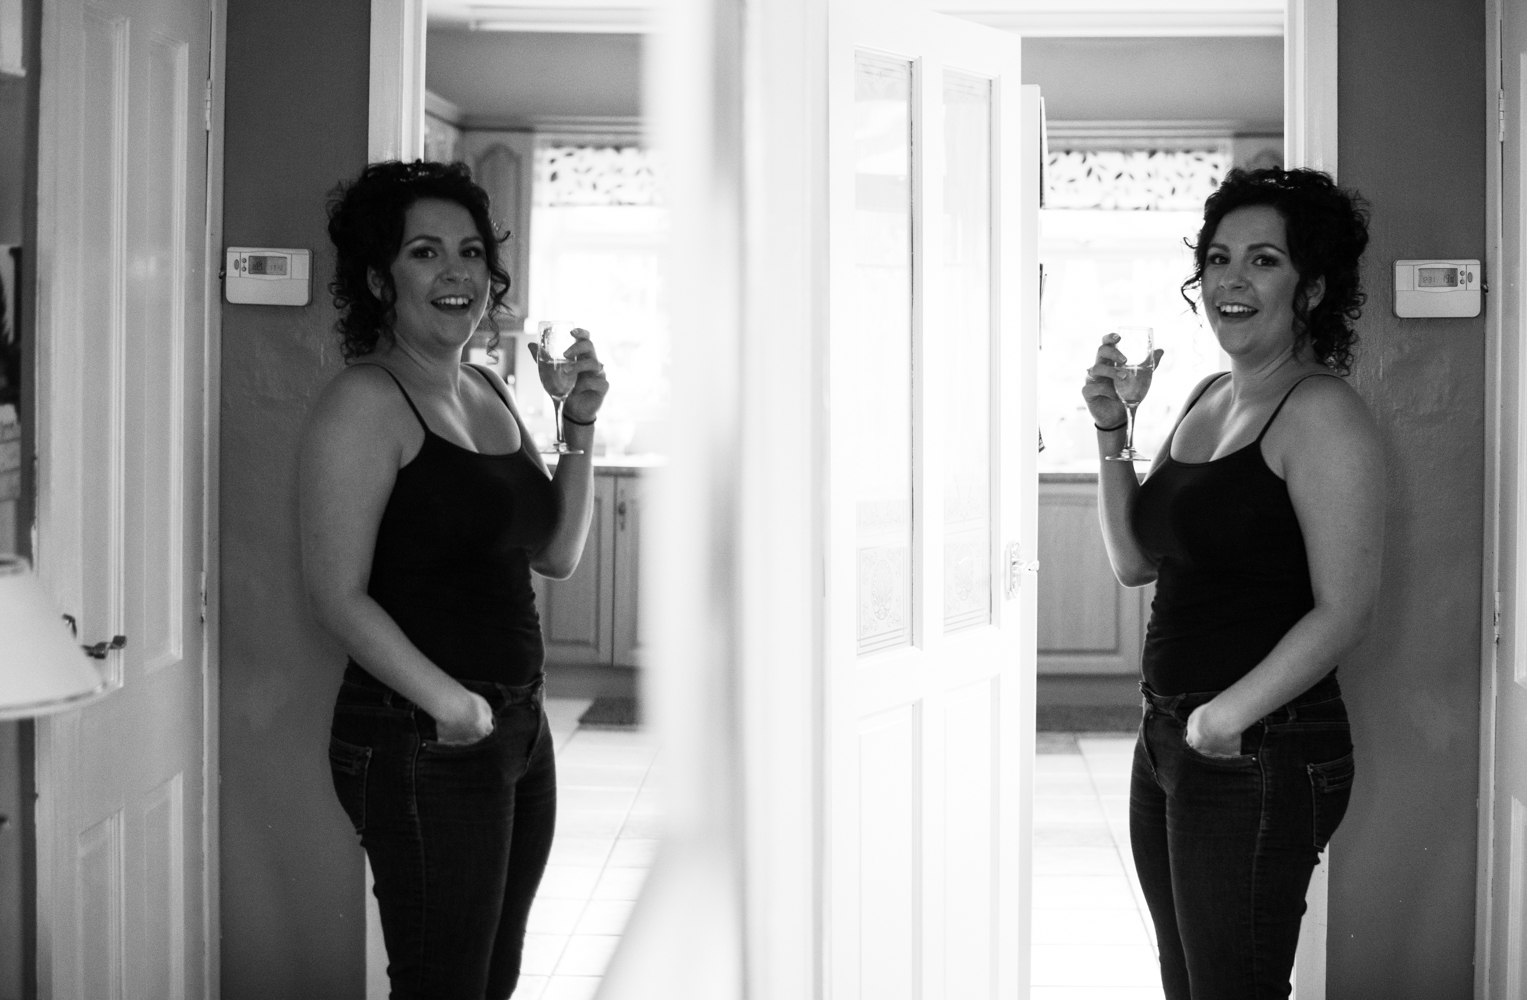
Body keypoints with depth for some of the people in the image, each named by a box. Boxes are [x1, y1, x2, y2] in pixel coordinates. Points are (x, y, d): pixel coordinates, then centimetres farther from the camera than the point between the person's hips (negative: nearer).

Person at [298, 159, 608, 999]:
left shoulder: (489, 392, 13)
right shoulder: (366, 402, -12)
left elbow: (557, 554, 16)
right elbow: (338, 595, -19)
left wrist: (580, 430, 4)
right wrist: (449, 702, -27)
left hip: (519, 731, 9)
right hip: (422, 743, -8)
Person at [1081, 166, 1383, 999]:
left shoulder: (1320, 412, -13)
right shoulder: (1205, 399, 12)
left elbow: (1345, 610, -19)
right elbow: (1134, 562, 15)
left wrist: (1230, 714, -24)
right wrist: (1110, 434, 4)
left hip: (1260, 754, -8)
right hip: (1167, 739, 8)